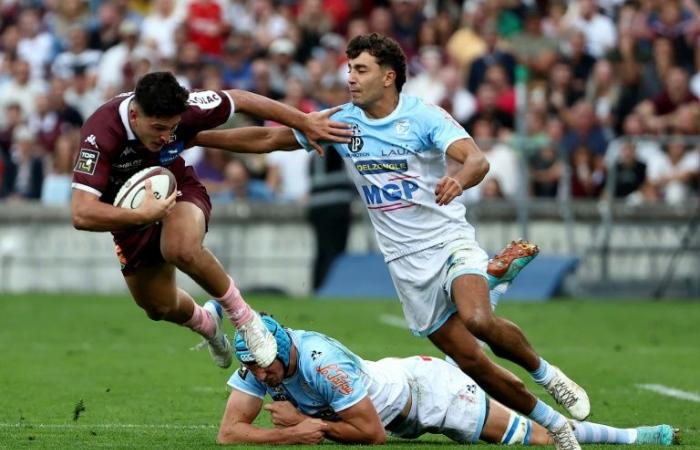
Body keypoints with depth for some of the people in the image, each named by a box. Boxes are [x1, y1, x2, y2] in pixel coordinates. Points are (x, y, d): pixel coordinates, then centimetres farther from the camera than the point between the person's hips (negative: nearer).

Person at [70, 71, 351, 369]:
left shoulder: (184, 111, -30)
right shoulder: (100, 133, -37)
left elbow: (238, 100, -10)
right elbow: (82, 214, -42)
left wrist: (304, 122, -4)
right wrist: (142, 215, -49)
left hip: (177, 189, -1)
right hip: (131, 212, 1)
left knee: (182, 250, -35)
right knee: (159, 307, 10)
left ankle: (243, 317, -10)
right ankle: (206, 323, 48)